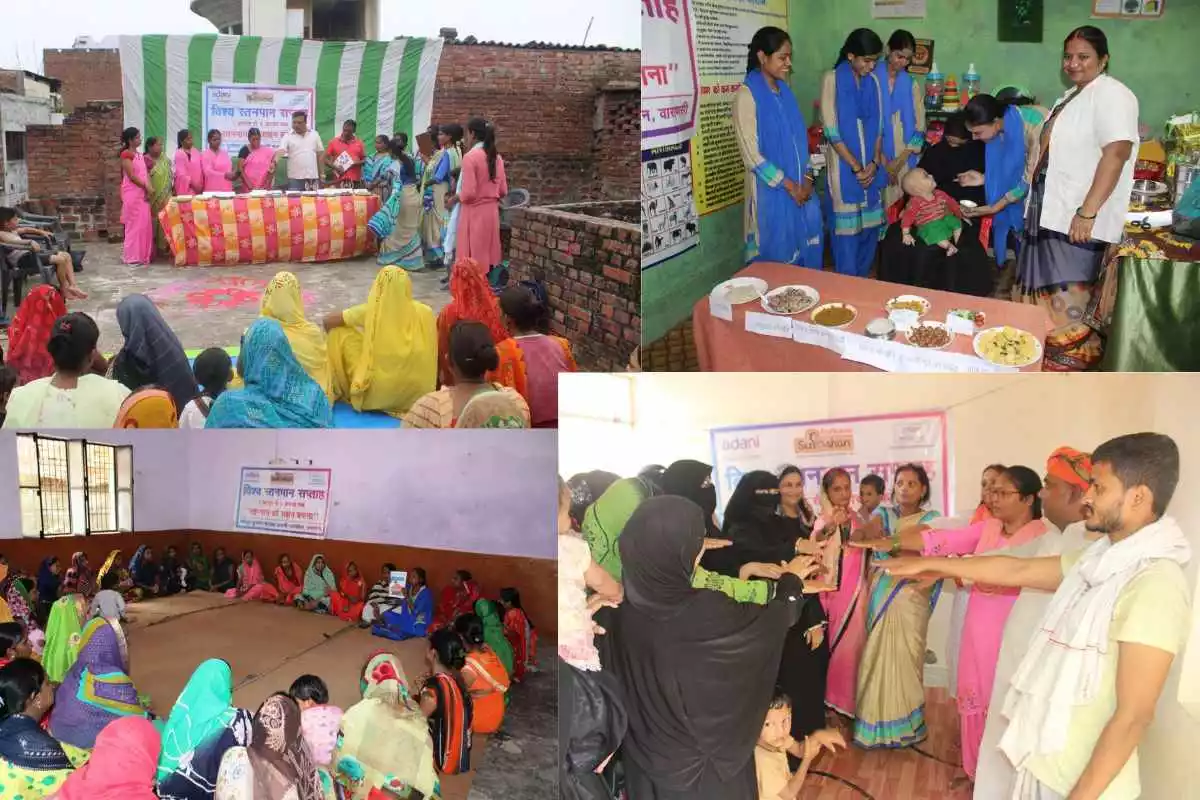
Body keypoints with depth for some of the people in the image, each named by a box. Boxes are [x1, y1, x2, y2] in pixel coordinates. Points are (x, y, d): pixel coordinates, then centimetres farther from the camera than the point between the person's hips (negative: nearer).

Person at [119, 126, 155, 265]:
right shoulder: (126, 154, -10)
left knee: (144, 224, 8)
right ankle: (133, 257, -3)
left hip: (143, 193, 8)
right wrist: (146, 187, -9)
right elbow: (132, 176, -16)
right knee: (134, 224, -6)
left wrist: (148, 189, -2)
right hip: (132, 194, -8)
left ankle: (143, 255, 14)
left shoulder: (140, 155, 16)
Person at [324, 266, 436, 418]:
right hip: (418, 394, 3)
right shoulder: (424, 312, -1)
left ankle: (343, 390, 23)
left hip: (377, 395, -3)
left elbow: (328, 322, 5)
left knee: (340, 333, 11)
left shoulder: (370, 311, -7)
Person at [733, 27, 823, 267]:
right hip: (771, 192, -7)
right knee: (777, 257, 2)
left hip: (801, 187, 7)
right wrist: (788, 185, -13)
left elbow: (799, 138, 14)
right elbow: (751, 154, -15)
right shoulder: (747, 94, -12)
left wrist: (807, 178, -1)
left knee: (806, 250, 10)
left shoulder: (784, 90, 10)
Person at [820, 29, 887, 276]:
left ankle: (863, 281, 22)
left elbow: (878, 126, 10)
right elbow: (832, 132, -12)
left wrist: (875, 163, -5)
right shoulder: (832, 80, -8)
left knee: (870, 226, 8)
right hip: (845, 167, -5)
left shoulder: (873, 81, 8)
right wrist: (856, 168, -12)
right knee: (847, 228, -4)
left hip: (871, 167, 5)